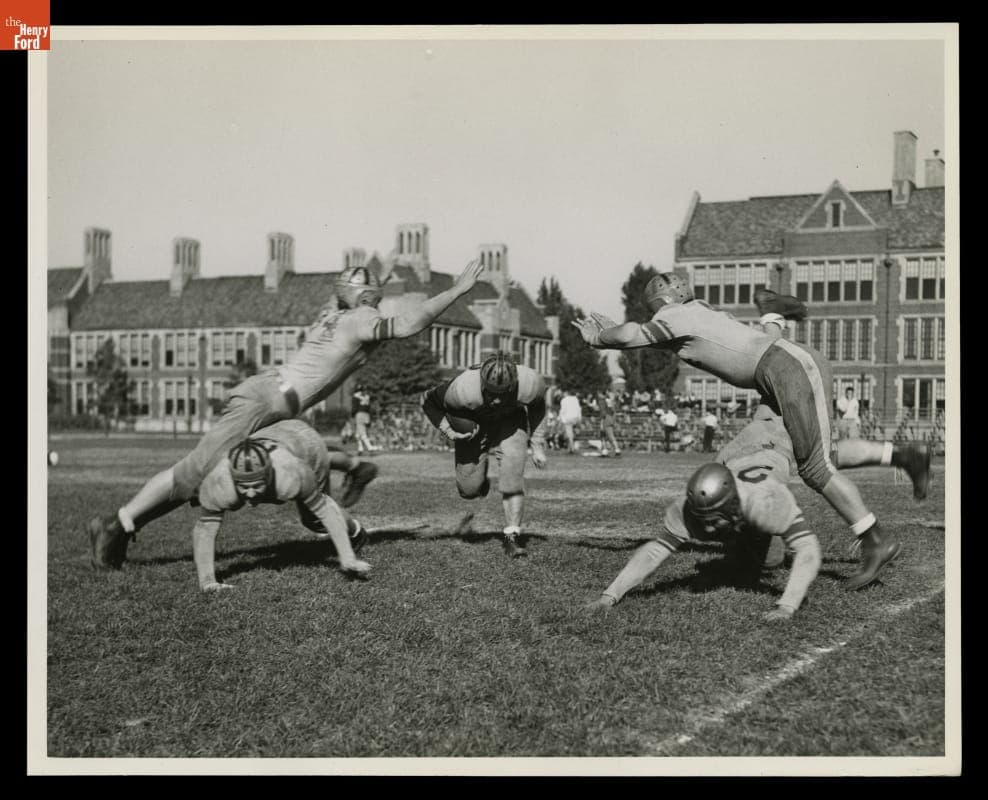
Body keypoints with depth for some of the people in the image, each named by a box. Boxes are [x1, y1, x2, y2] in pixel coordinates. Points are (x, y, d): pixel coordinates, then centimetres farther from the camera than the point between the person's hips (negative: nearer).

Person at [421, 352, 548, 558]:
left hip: (510, 420, 0)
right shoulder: (464, 389, -39)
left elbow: (537, 406, -6)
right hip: (473, 425, 0)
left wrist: (537, 447, -3)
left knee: (512, 477, -20)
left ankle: (512, 536, -7)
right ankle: (480, 478, 37)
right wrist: (448, 432, -25)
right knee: (469, 490, 1)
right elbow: (428, 400, -17)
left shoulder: (529, 384, -33)